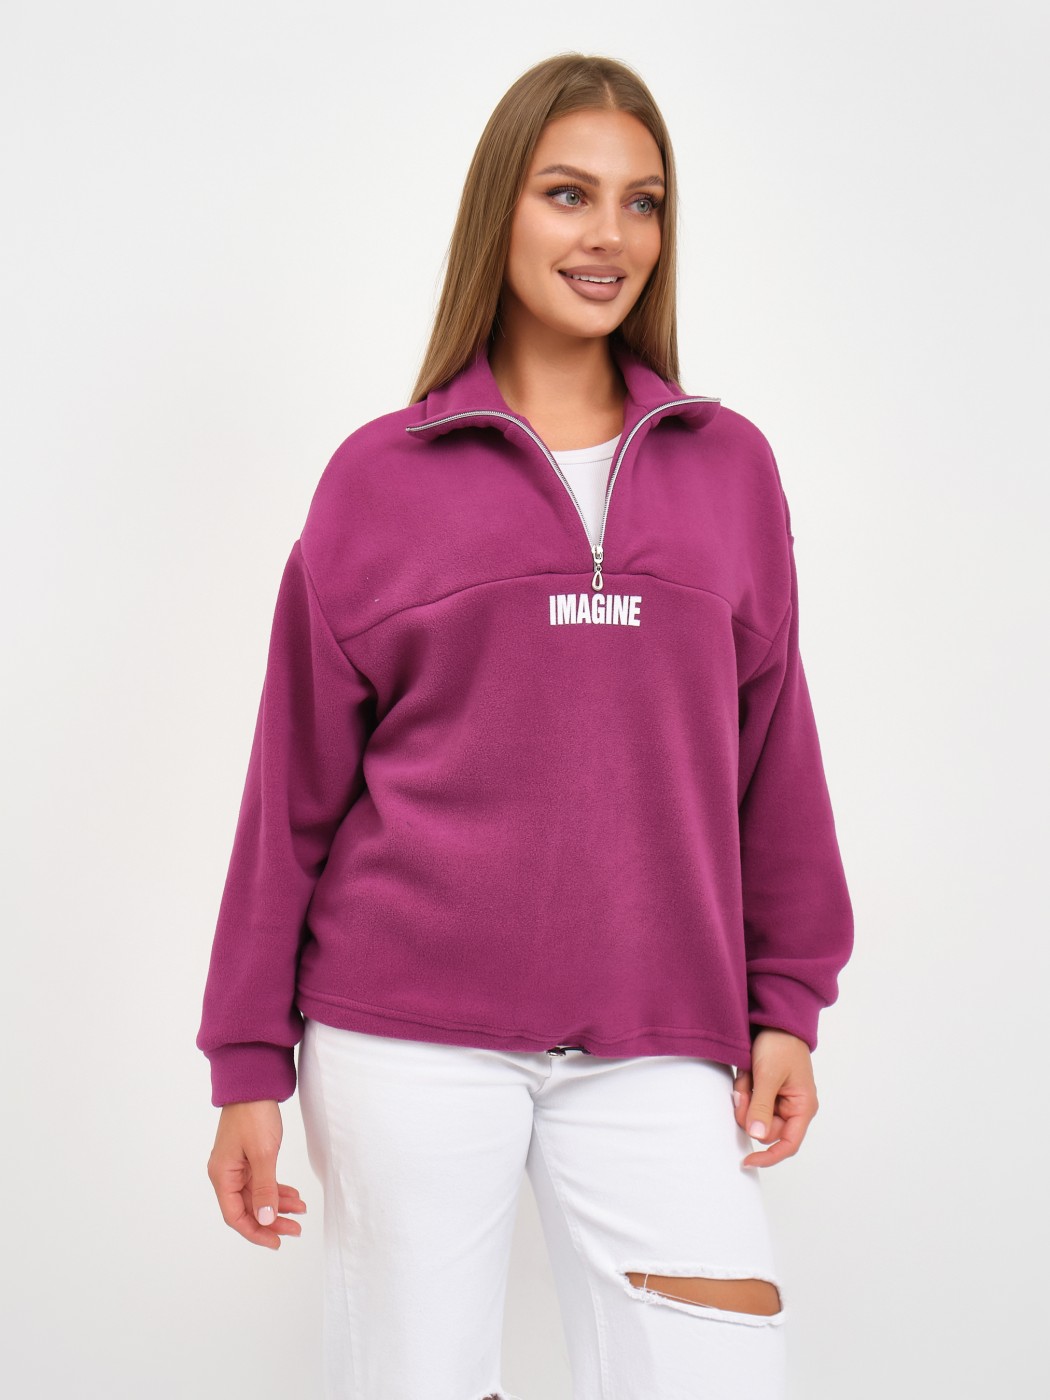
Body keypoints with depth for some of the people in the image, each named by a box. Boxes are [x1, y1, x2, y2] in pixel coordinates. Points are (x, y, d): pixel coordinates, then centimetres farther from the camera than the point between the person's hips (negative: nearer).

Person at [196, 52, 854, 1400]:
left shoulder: (731, 467, 9)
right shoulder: (380, 473, 3)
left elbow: (772, 757, 12)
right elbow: (295, 783, 4)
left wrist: (787, 1004, 9)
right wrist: (250, 1061, 3)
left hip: (657, 1046, 2)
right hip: (406, 1036, -1)